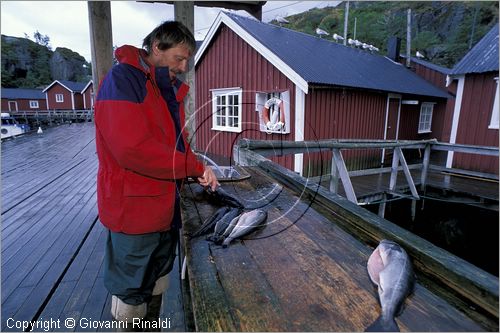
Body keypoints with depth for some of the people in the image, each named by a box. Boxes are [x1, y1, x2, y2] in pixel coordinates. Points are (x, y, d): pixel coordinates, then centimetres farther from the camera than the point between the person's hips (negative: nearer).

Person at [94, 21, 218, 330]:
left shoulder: (170, 88, 12)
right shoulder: (122, 79, -15)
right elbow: (132, 148, -28)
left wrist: (199, 170, -6)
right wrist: (195, 167, -19)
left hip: (166, 206, 8)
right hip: (134, 207, -8)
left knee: (158, 285, 24)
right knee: (132, 293, 12)